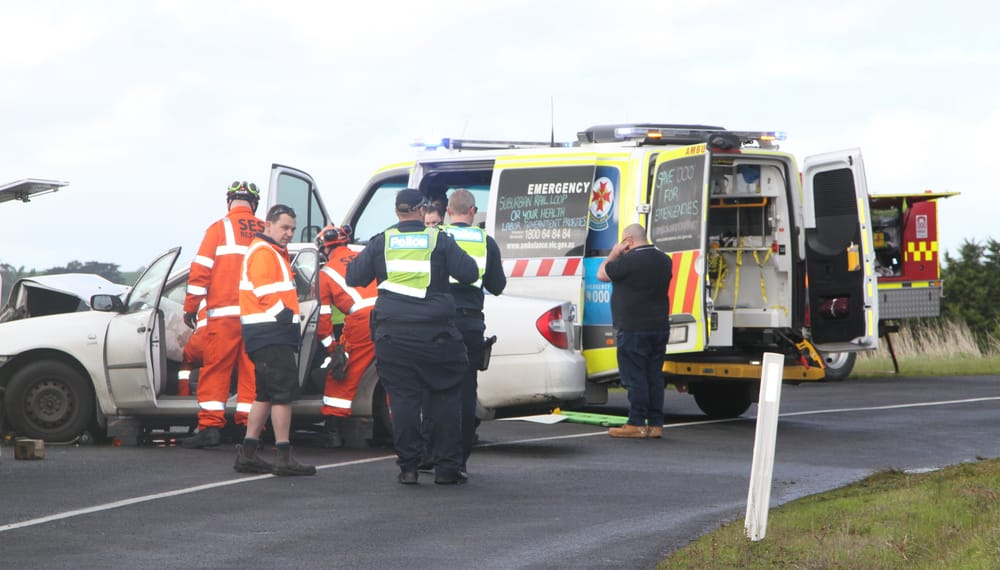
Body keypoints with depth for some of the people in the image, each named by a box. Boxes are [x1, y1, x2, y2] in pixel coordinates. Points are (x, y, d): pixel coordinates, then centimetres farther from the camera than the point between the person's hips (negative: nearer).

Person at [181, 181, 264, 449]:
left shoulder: (219, 229, 1)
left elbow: (201, 271, -3)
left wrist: (190, 307, 4)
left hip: (224, 315, -3)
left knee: (215, 369, -1)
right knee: (251, 371, 6)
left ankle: (210, 426, -7)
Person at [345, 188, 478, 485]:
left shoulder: (381, 242, 4)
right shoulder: (439, 240, 0)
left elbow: (354, 277, 8)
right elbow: (470, 274, -1)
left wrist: (353, 260, 28)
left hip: (392, 335, 1)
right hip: (435, 334, -1)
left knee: (402, 398, 4)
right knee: (444, 396, 7)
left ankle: (408, 466, 2)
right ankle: (446, 466, 4)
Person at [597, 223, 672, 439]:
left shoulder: (629, 260, -16)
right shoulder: (664, 260, 9)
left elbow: (601, 274, -4)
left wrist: (613, 254, 7)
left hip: (633, 330, -7)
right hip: (659, 328, 7)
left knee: (635, 377, -4)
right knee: (654, 376, 9)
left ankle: (637, 424, -5)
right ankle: (656, 424, 9)